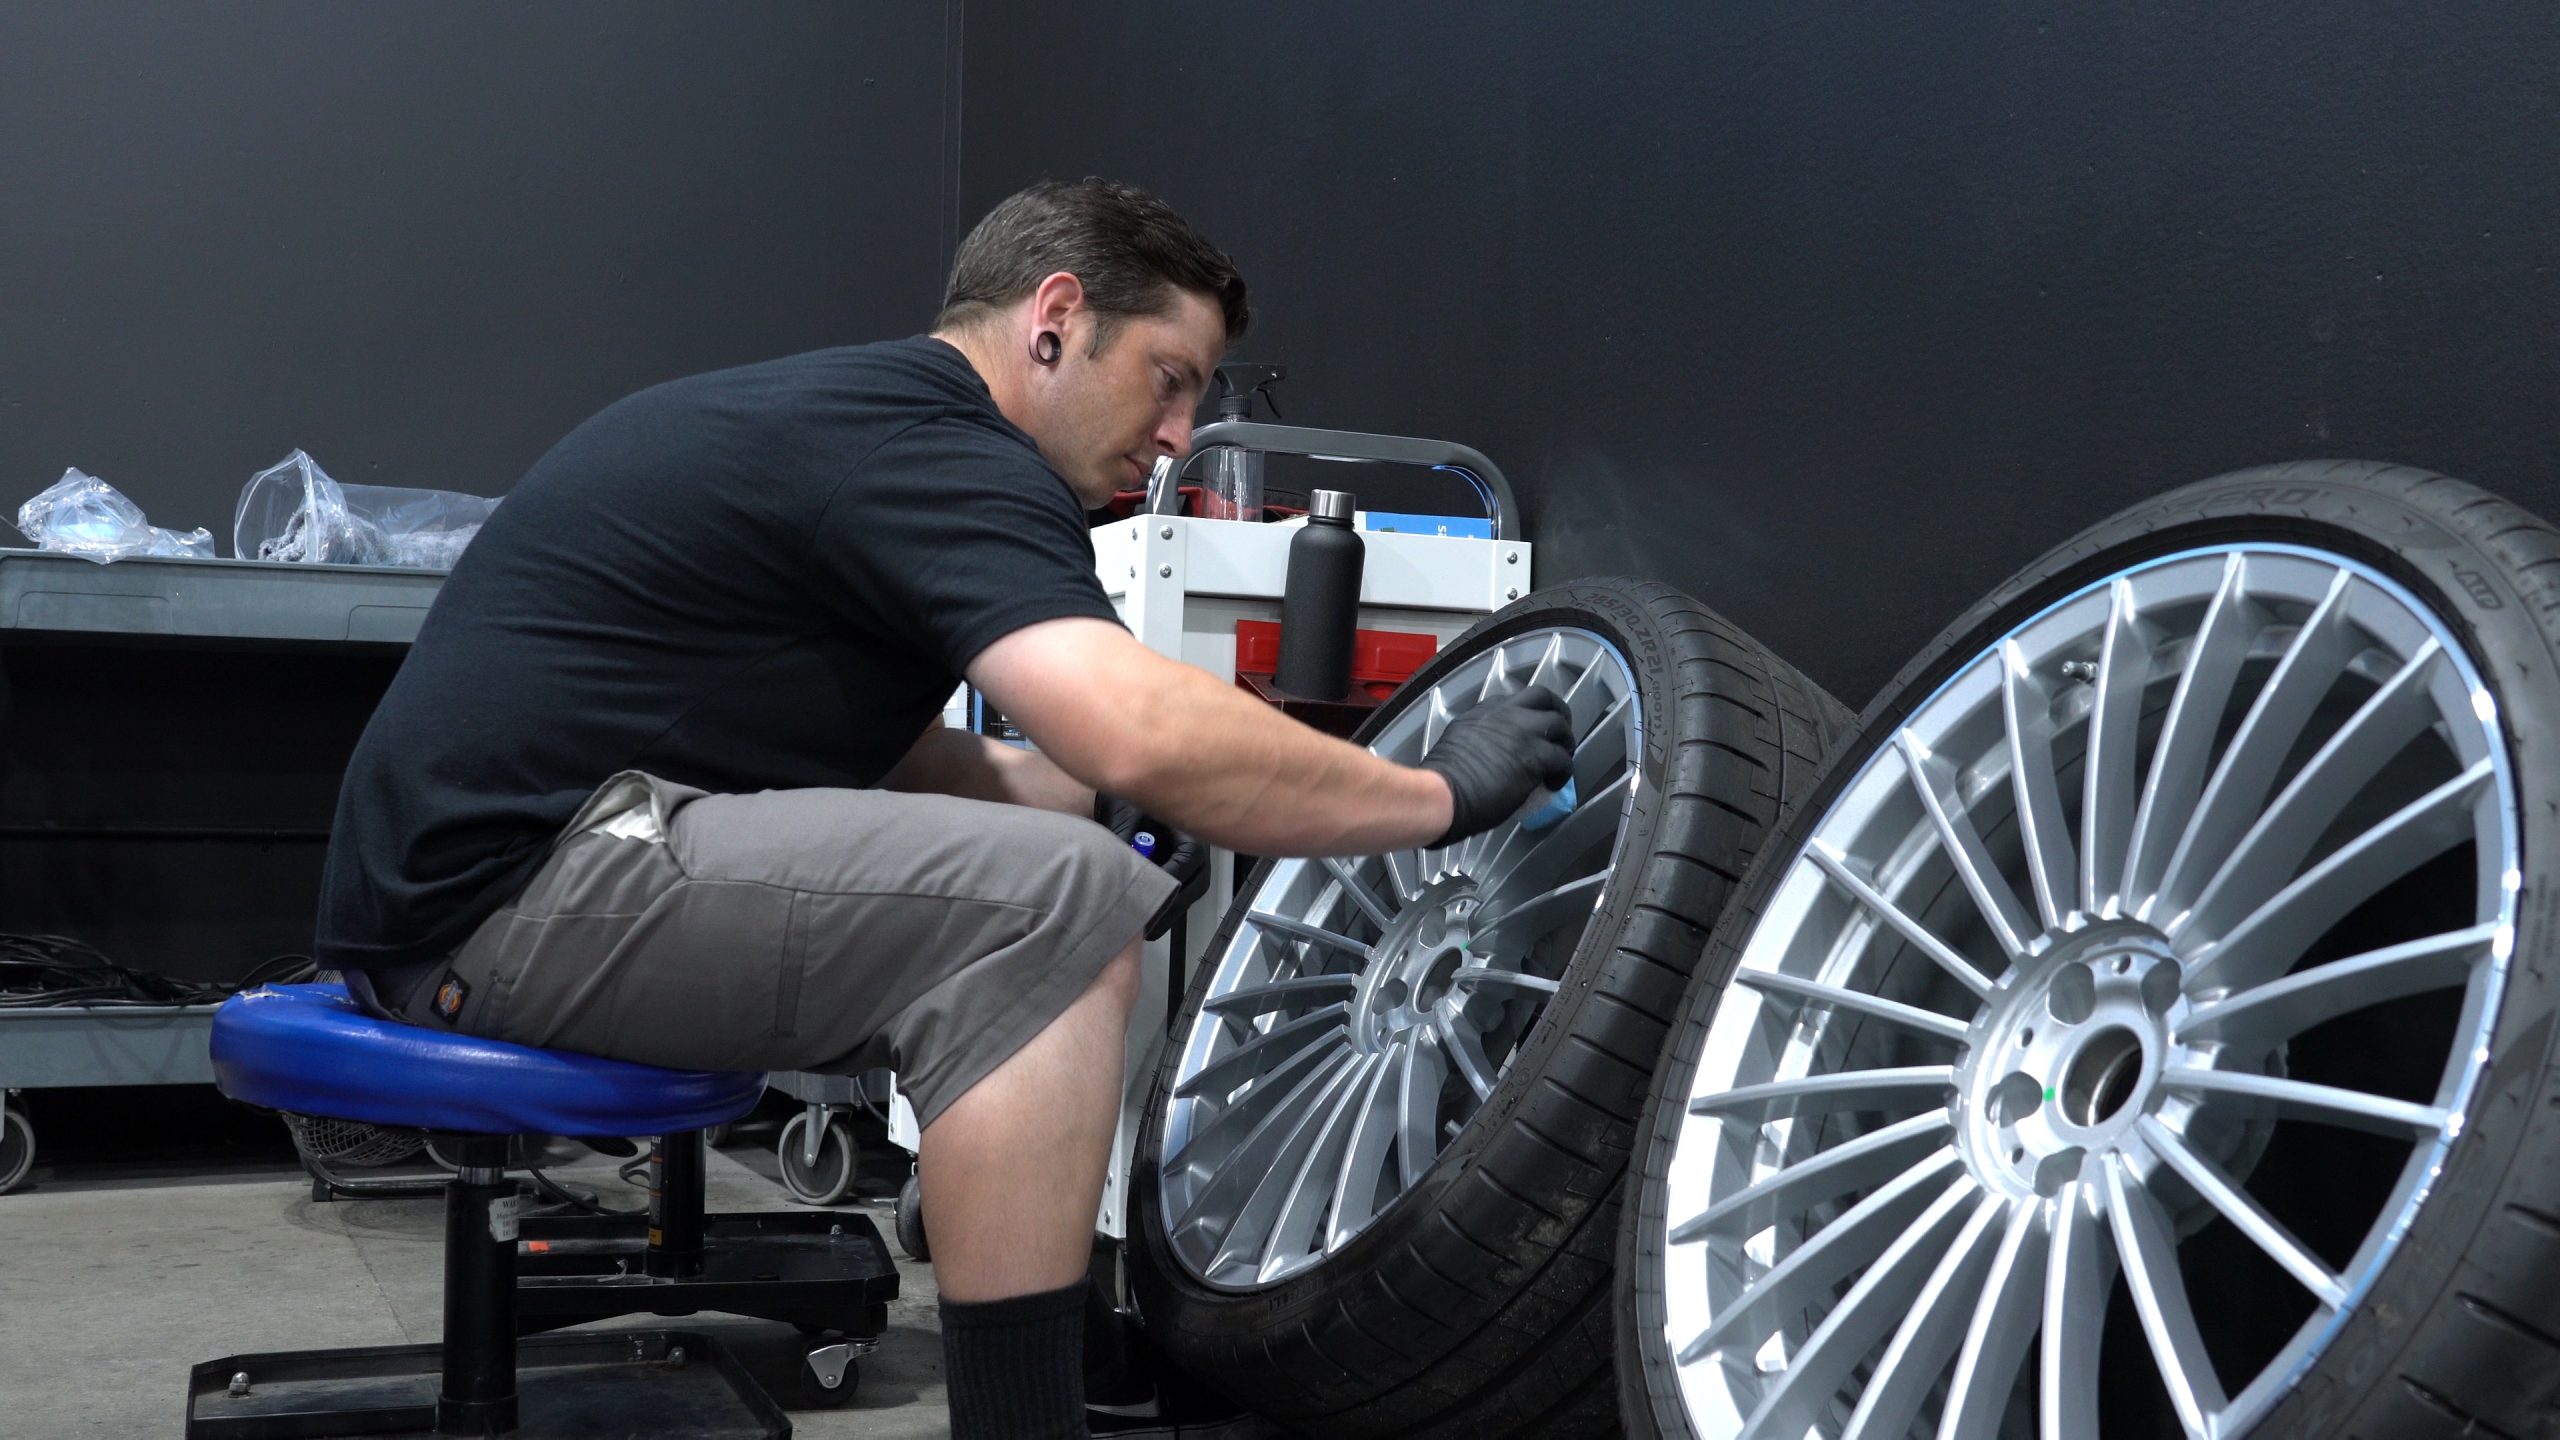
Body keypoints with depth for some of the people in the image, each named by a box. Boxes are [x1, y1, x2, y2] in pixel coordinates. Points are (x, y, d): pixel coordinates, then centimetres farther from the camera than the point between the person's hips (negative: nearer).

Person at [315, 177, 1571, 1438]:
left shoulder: (855, 413, 17)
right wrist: (1439, 794, -15)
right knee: (1061, 903, -21)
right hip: (511, 884, -10)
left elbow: (900, 763, 19)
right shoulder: (938, 450, -14)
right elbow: (1143, 730, -28)